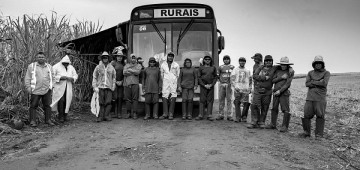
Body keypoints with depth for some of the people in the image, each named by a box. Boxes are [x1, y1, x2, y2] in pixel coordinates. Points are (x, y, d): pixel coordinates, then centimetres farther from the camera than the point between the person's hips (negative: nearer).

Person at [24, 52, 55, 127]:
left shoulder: (49, 66, 14)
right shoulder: (31, 66, 5)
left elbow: (52, 77, 19)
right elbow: (27, 78, 3)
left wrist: (51, 86, 10)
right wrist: (28, 87, -5)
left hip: (47, 90, 3)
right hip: (36, 90, -2)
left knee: (48, 106, 5)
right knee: (33, 106, -1)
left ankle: (48, 120, 13)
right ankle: (32, 121, 5)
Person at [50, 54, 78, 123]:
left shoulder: (71, 67, 10)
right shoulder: (56, 67, -5)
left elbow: (75, 75, 15)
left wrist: (72, 78, -7)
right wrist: (61, 77, -21)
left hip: (68, 87, 4)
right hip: (59, 87, -4)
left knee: (67, 101, 1)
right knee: (61, 101, -12)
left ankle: (65, 115, 15)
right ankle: (60, 116, -4)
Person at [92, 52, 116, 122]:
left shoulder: (111, 67, 12)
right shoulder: (98, 67, 8)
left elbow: (114, 77, 16)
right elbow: (94, 77, 8)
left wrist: (113, 86, 6)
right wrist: (95, 87, -1)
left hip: (109, 88, 1)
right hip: (100, 87, -1)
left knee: (108, 102, -7)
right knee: (101, 103, -3)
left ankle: (106, 115, 0)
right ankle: (101, 116, 1)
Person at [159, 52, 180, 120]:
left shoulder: (176, 65, 10)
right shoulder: (163, 65, 12)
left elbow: (178, 75, 11)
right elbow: (162, 75, 17)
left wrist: (177, 84, 6)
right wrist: (164, 82, 12)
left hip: (173, 83, -1)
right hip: (165, 83, 1)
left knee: (173, 98, -8)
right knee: (164, 97, -6)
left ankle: (171, 114, -5)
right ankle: (165, 114, -2)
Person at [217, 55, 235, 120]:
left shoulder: (232, 67, 8)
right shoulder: (220, 67, 12)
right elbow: (218, 75, 14)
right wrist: (221, 81, 2)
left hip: (229, 85, -1)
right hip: (222, 85, 1)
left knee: (229, 100, -2)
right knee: (221, 100, 2)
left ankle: (229, 115, 1)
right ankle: (221, 114, 7)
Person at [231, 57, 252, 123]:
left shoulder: (248, 71, 17)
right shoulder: (235, 70, 9)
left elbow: (250, 80, 20)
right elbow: (232, 79, 2)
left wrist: (250, 88, 10)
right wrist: (234, 87, -8)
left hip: (245, 90, 2)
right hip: (237, 90, -1)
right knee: (237, 104, -4)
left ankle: (244, 117, 8)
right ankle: (238, 117, 1)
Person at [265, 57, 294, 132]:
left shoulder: (290, 72, -4)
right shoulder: (277, 71, 8)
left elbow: (288, 84, -11)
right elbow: (273, 80, 2)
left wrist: (280, 91, -16)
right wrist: (281, 77, -12)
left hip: (284, 93, -5)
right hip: (276, 92, 5)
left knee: (286, 110, -5)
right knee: (274, 108, 10)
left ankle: (285, 126, 2)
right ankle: (273, 124, 20)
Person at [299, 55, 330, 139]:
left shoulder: (326, 73, 5)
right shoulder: (310, 73, 14)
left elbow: (324, 83, -13)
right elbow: (307, 84, -1)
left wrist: (313, 82, -4)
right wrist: (319, 83, -9)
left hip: (320, 98, -3)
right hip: (310, 98, 3)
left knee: (320, 116, -2)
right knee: (306, 115, 2)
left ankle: (319, 134, 7)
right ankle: (306, 132, 16)